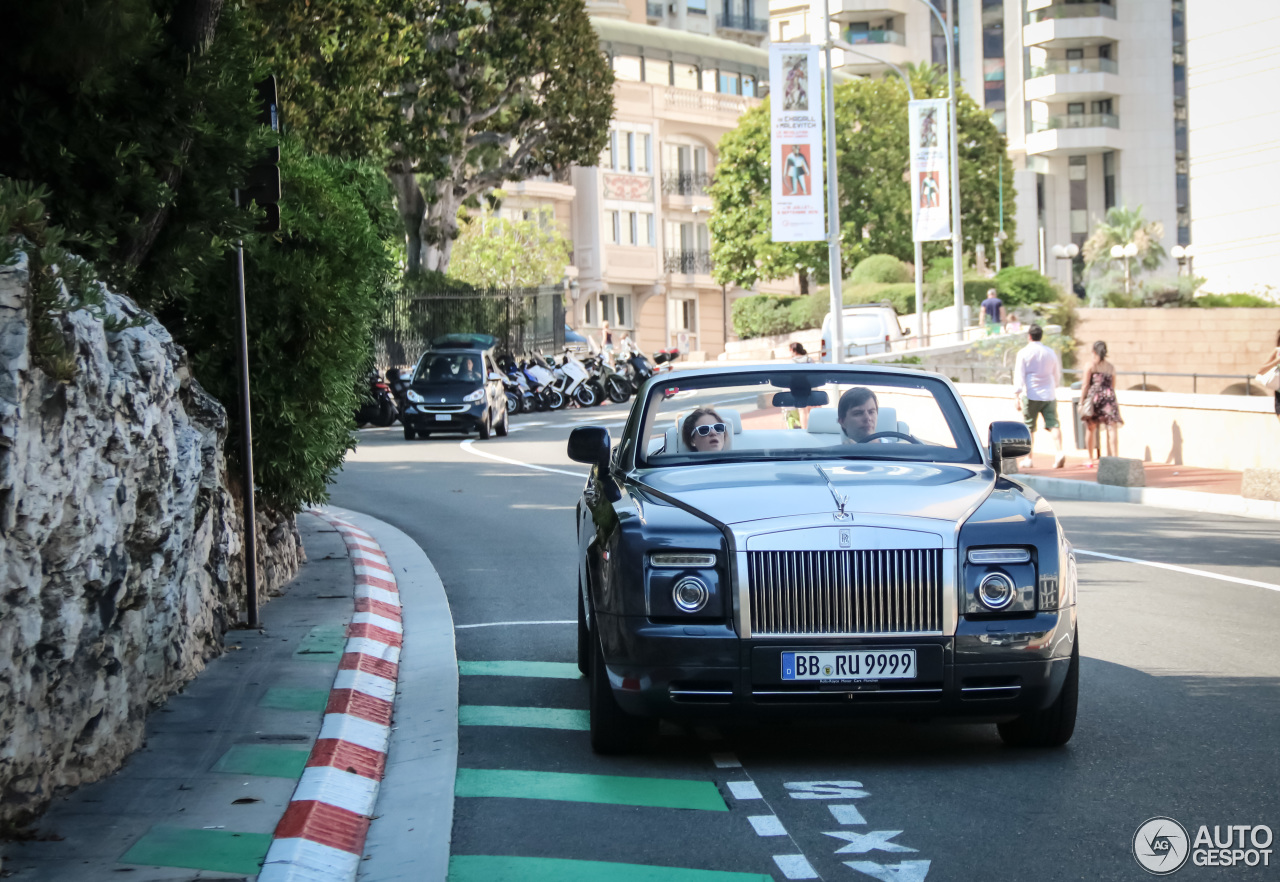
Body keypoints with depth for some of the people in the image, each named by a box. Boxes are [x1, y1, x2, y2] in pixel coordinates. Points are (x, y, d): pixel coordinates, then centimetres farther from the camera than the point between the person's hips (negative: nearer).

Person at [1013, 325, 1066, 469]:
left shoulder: (1024, 353, -3)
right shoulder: (1050, 353, 9)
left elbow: (1019, 375, -9)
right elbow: (1057, 375, 19)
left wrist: (1016, 396, -10)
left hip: (1031, 395, -3)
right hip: (1049, 395, 3)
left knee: (1029, 428, 6)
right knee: (1053, 424, -4)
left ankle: (1028, 458, 10)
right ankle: (1060, 452, -23)